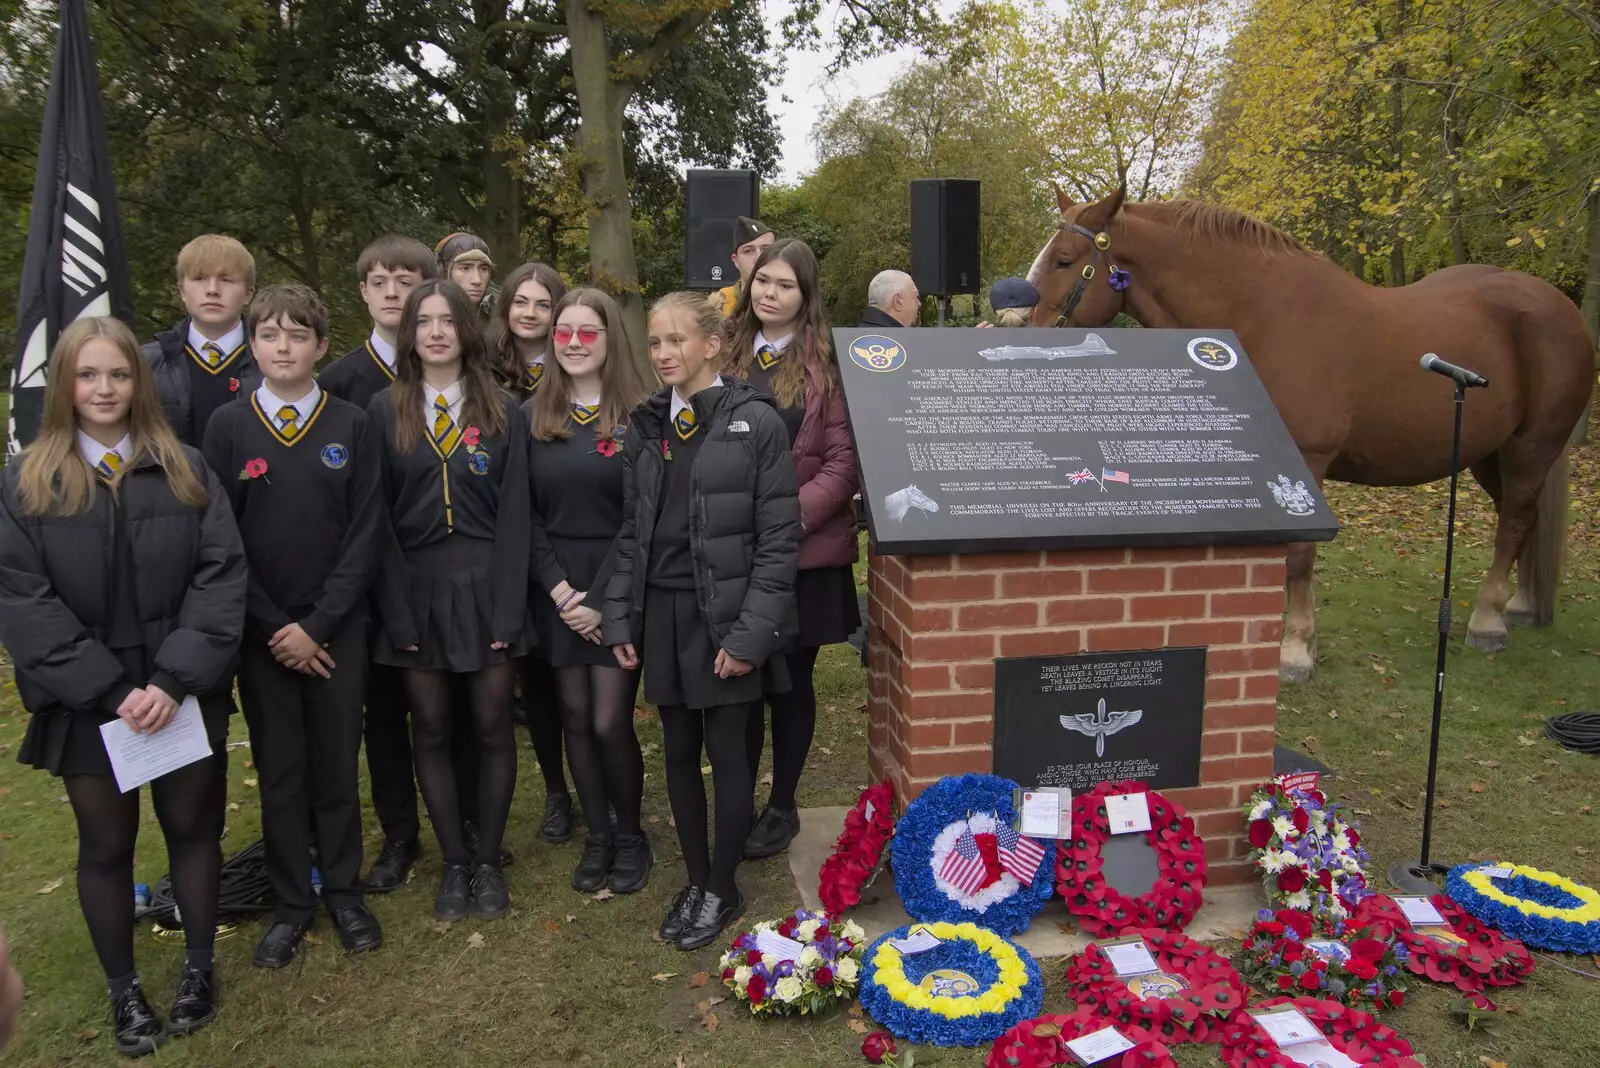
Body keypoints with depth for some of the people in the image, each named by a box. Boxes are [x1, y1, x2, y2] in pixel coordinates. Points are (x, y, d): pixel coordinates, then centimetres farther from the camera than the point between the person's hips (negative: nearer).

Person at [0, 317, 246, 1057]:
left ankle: (199, 967, 31)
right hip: (86, 705, 0)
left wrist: (175, 679, -16)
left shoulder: (184, 470, 1)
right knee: (106, 845, 12)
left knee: (192, 827, 11)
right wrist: (111, 690, -15)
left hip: (182, 694, 1)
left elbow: (222, 574, -6)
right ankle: (123, 990, 30)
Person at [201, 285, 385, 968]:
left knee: (337, 765, 8)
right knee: (278, 770, 9)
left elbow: (365, 533, -4)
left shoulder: (351, 426, -1)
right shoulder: (227, 427, 0)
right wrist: (272, 628, -8)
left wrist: (317, 625, -10)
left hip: (336, 630, 0)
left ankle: (344, 892, 24)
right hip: (261, 633, 1)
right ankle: (292, 902, 24)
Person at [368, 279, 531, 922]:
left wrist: (507, 607, -9)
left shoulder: (502, 412, 1)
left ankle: (488, 862, 20)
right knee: (431, 729, 8)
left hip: (484, 584, 0)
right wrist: (397, 610, -8)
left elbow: (514, 514, -2)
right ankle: (452, 863, 22)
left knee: (492, 726, 5)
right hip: (416, 587, 1)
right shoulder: (384, 411, 2)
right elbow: (377, 518, -1)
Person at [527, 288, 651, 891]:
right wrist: (558, 588, -8)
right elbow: (525, 514, 4)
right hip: (555, 589, 3)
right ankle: (597, 836, 26)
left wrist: (601, 600, -12)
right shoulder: (532, 416, 7)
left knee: (610, 722, -4)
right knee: (574, 716, 9)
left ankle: (631, 835, 19)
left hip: (619, 588, -3)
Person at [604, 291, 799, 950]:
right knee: (679, 751, 12)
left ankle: (723, 891, 23)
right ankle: (695, 880, 29)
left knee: (726, 750, 5)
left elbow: (779, 536, -9)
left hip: (724, 611, -5)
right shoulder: (644, 426, 8)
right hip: (661, 611, 5)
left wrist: (751, 632, -15)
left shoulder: (755, 421, -7)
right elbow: (631, 531, 12)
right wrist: (620, 618, 5)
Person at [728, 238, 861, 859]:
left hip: (804, 550, -2)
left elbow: (844, 458, -5)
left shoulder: (828, 362, -1)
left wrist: (794, 514, -17)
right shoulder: (727, 355, 8)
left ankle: (782, 806, 26)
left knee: (791, 679, 9)